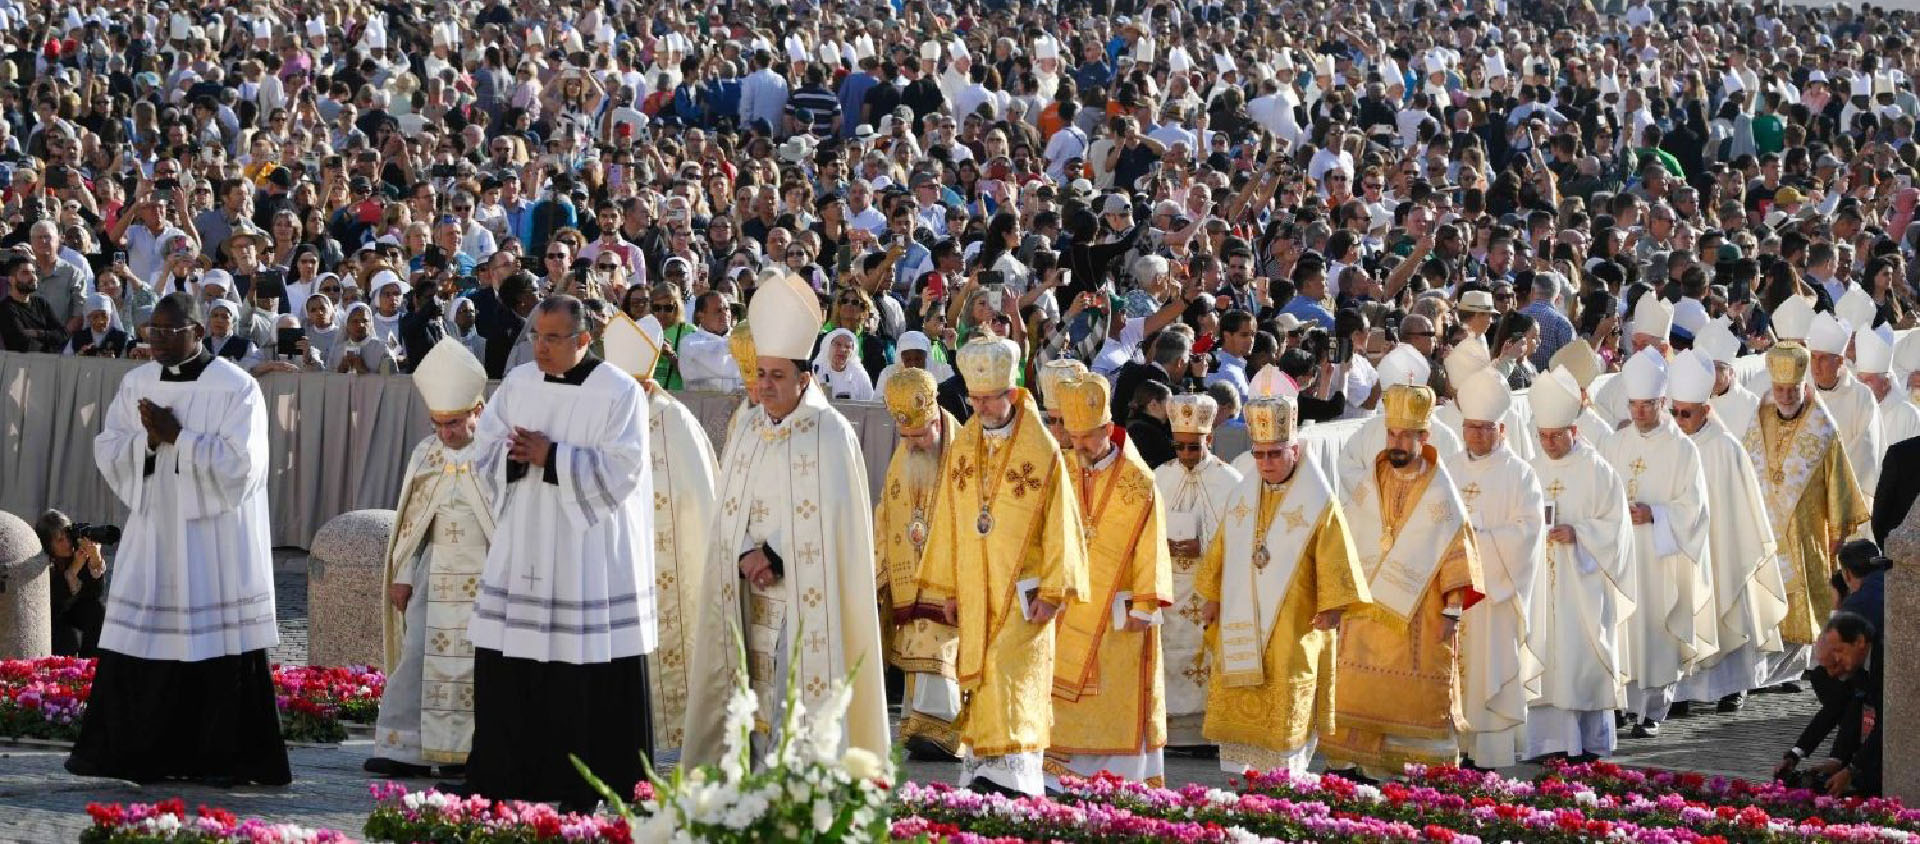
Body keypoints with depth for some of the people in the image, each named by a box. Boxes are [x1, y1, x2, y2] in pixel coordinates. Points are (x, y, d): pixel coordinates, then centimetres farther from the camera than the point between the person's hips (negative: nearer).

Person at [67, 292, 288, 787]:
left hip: (214, 538, -5)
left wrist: (176, 435, -16)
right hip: (153, 532, 5)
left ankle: (225, 758, 2)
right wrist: (148, 438, -12)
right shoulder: (137, 384, 9)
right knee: (134, 642, 4)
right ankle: (127, 750, 11)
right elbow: (106, 451, 7)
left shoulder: (236, 388, -7)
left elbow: (239, 464, -15)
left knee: (221, 647, -4)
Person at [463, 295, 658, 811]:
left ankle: (593, 785, 4)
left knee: (592, 674, -4)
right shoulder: (517, 384, 10)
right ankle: (507, 775, 15)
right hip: (522, 550, 5)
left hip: (589, 554, -5)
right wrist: (519, 455, -12)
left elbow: (620, 470, -14)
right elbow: (485, 451, 9)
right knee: (509, 668, 6)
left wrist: (551, 456, -17)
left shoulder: (619, 393, -6)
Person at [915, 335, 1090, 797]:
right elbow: (948, 521, 12)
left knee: (1013, 676, -12)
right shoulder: (962, 447, 8)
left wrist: (1052, 591, -10)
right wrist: (947, 587, 10)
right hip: (975, 593, 5)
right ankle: (979, 770, 8)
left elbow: (1059, 526, -7)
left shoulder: (1043, 450, -7)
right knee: (979, 677, 5)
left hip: (1021, 593, -5)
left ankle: (1013, 771, -15)